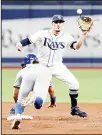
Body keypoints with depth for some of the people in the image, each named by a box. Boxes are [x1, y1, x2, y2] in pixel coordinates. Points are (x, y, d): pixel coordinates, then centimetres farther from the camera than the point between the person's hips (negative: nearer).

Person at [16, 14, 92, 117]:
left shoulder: (66, 37, -6)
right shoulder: (42, 34, -11)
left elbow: (76, 46, -19)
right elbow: (28, 40, -17)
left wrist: (83, 35, -34)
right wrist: (20, 44, -38)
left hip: (57, 66, 2)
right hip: (41, 65, -2)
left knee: (74, 83, -10)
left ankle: (74, 109, 7)